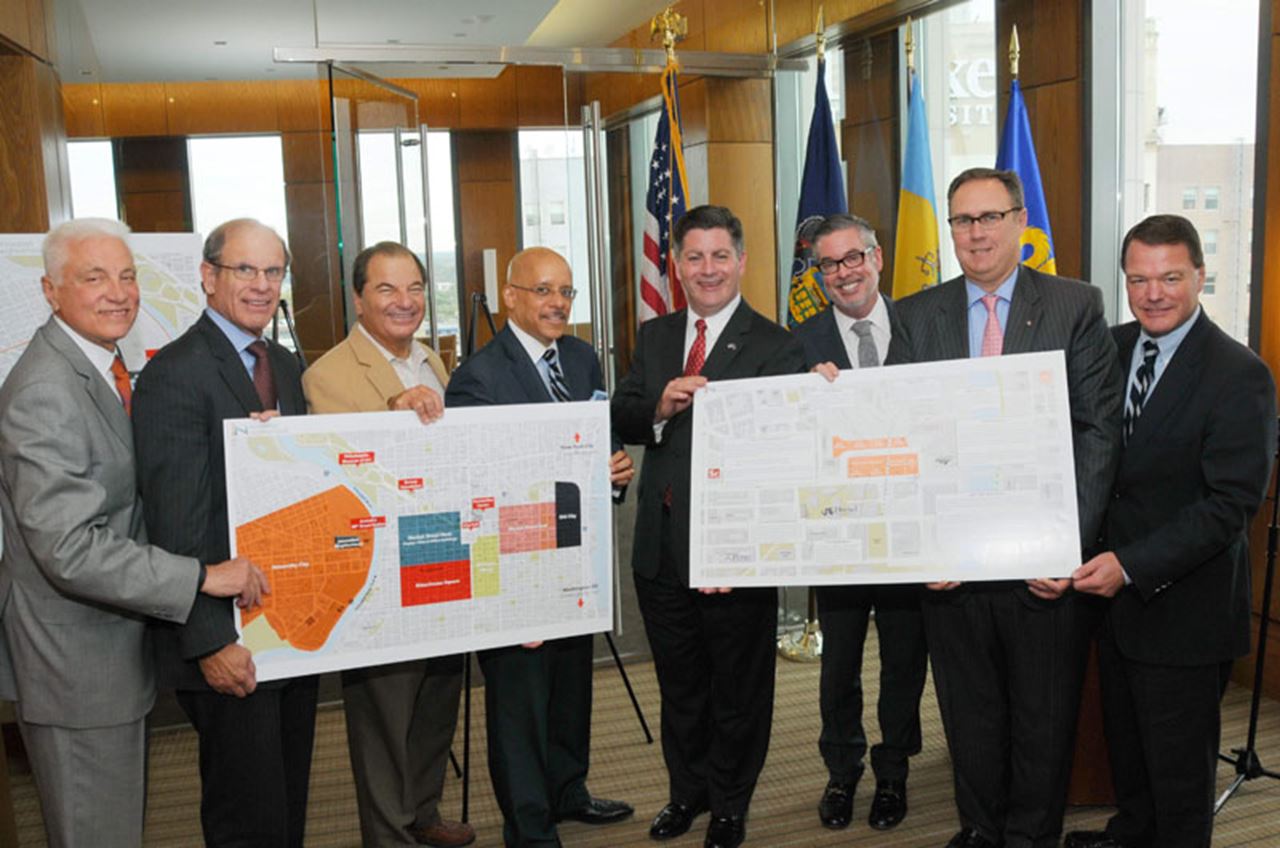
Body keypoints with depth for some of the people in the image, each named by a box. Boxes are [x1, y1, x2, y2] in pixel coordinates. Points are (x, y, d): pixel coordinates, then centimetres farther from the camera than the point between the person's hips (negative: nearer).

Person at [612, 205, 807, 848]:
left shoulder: (775, 347, -10)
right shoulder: (653, 337, 8)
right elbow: (620, 421, 4)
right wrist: (659, 408, -18)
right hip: (660, 546, 5)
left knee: (738, 686, 13)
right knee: (678, 681, 21)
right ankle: (686, 789, 42)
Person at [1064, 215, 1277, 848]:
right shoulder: (1112, 347, 2)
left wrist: (1131, 566, -27)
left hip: (1183, 605, -6)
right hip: (1113, 589, 6)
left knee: (1178, 761, 11)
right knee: (1124, 737, 26)